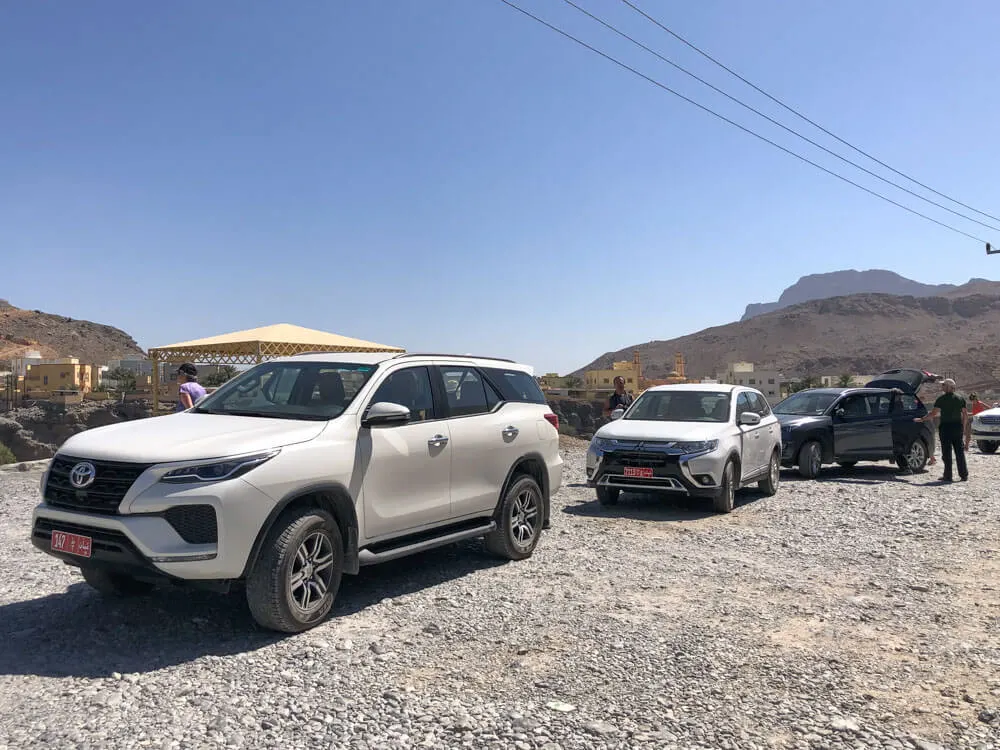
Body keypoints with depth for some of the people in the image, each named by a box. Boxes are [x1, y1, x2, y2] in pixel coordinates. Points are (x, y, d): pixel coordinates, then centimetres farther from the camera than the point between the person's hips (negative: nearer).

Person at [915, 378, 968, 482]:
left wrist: (921, 419, -3)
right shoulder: (960, 398, 7)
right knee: (960, 452, 9)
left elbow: (933, 413, -12)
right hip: (958, 427, 4)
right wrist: (963, 427, 17)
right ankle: (964, 475, 10)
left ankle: (948, 476, 1)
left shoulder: (942, 399, -8)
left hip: (945, 427, -4)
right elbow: (966, 415, 9)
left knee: (947, 453, 0)